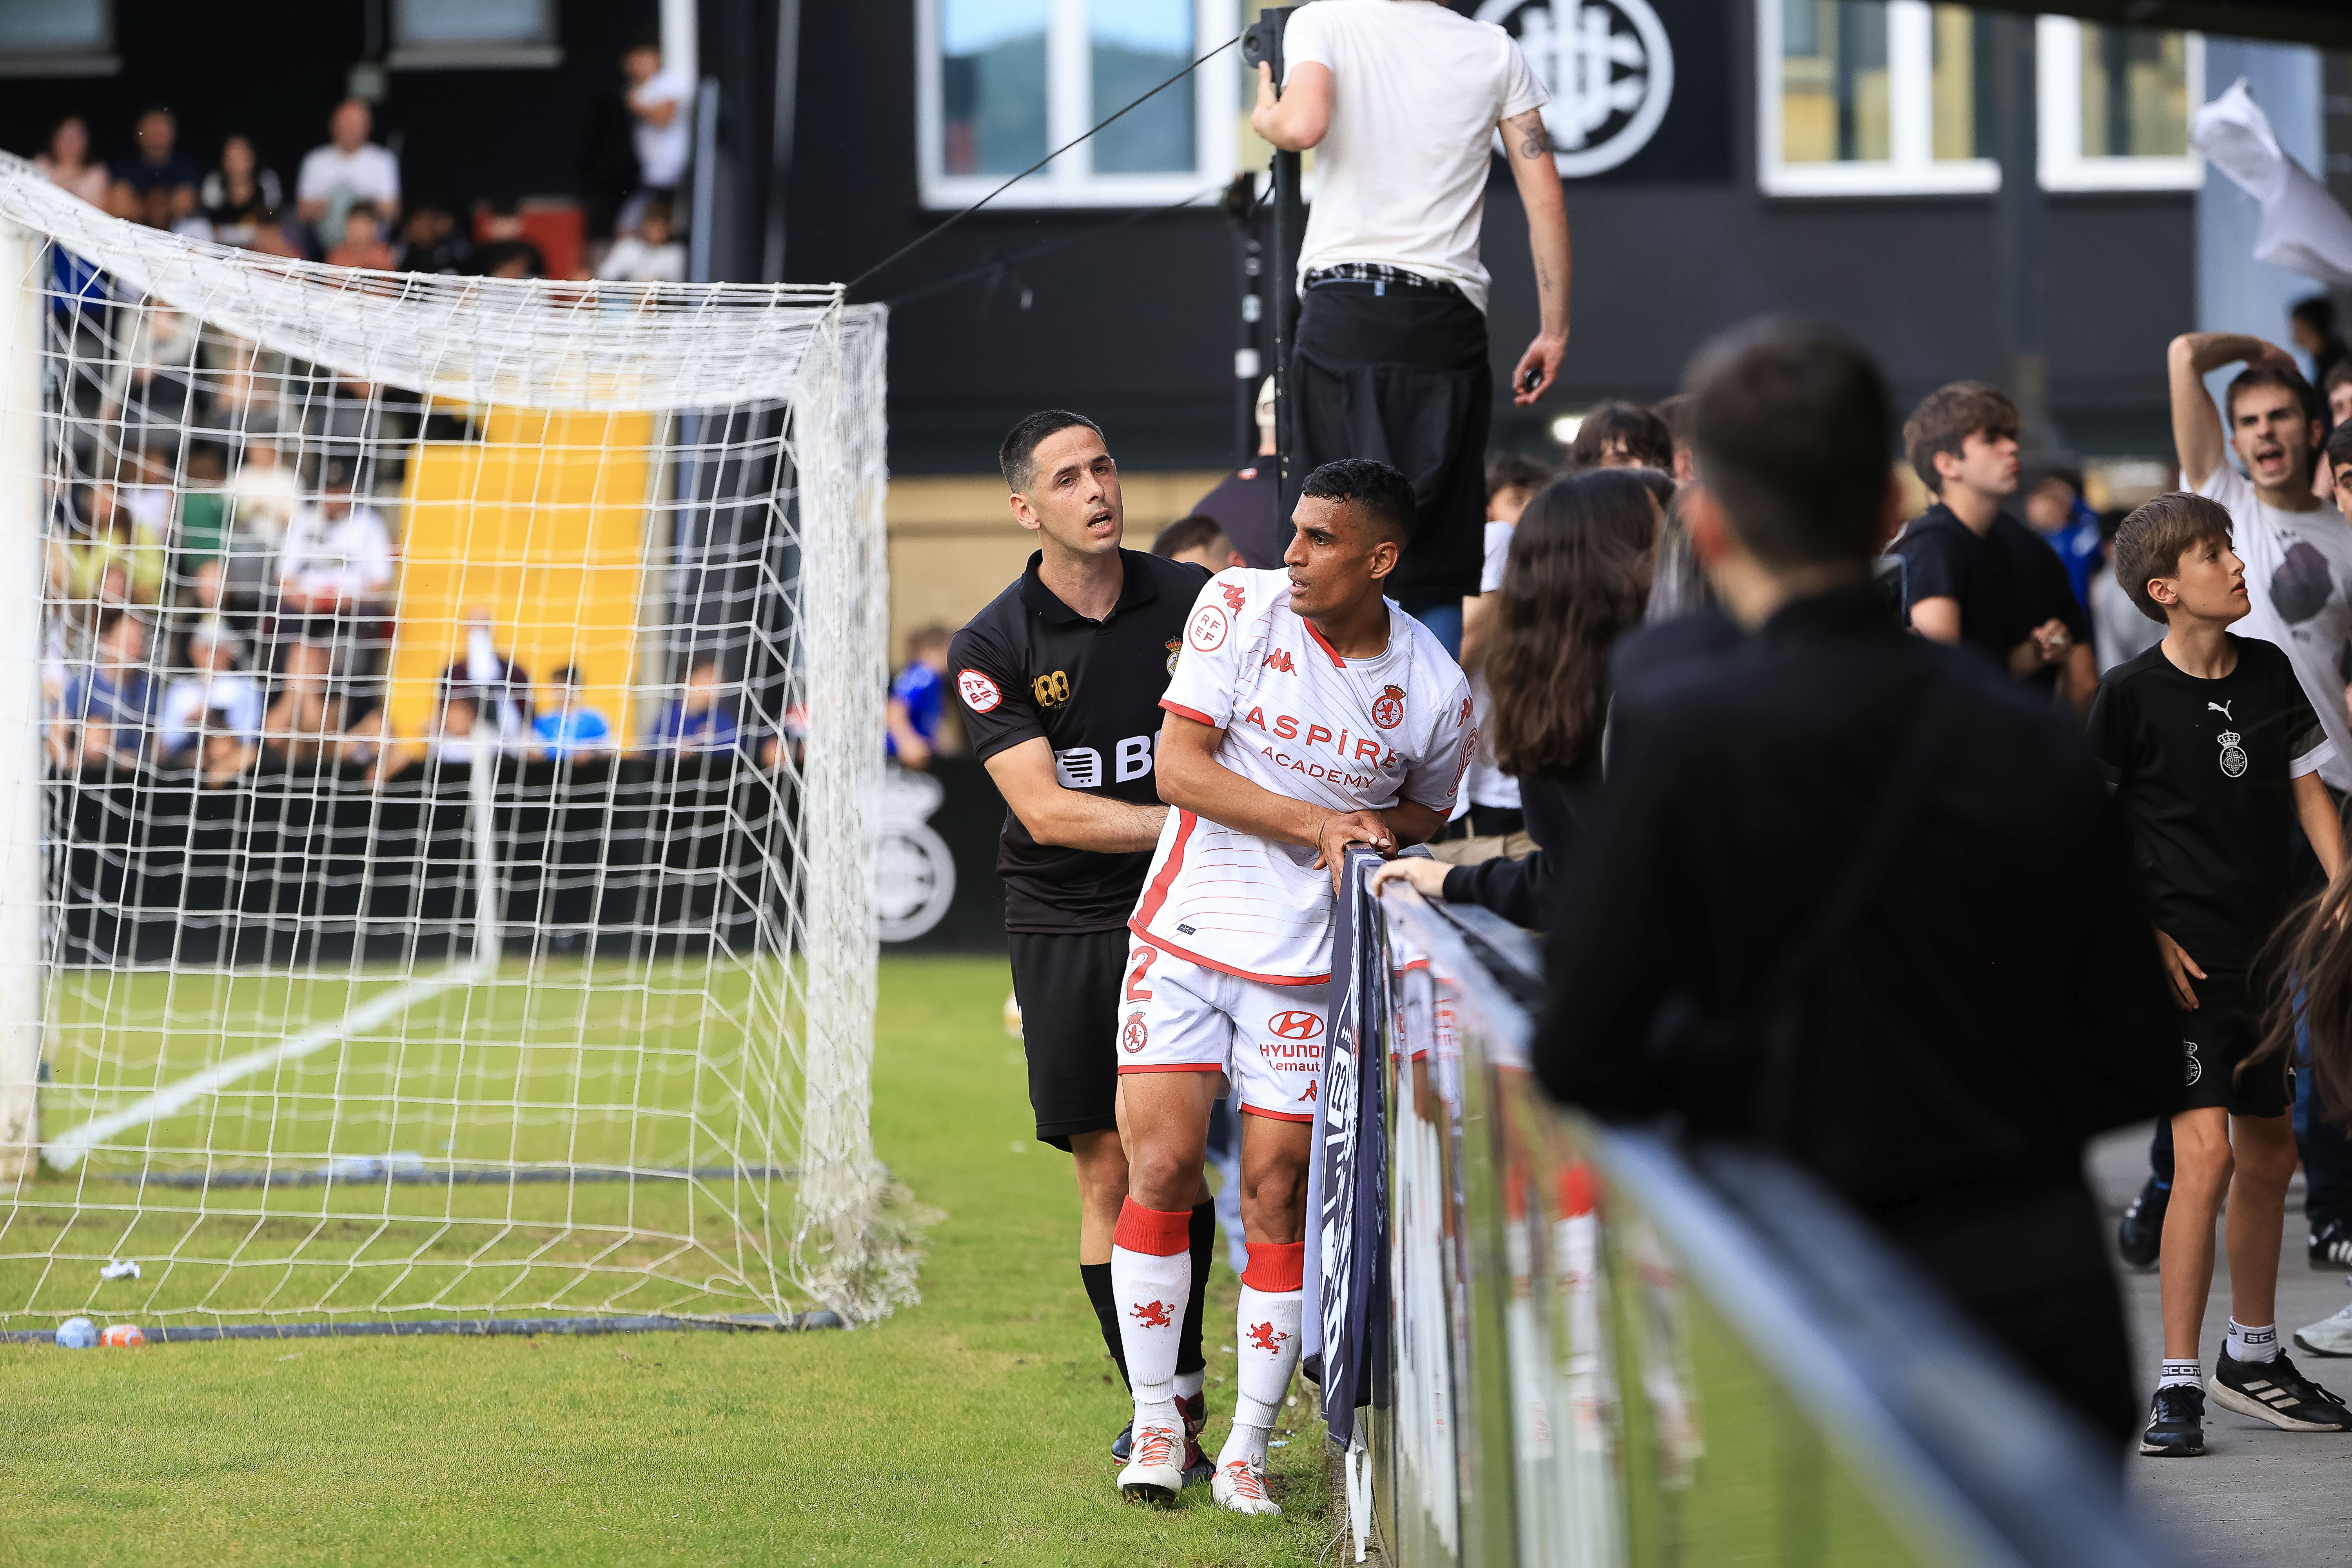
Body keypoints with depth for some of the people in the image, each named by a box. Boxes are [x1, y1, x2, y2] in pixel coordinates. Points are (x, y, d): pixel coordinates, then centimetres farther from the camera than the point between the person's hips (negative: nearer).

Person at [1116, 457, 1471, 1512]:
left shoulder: (1437, 693, -4)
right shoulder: (1241, 606, -6)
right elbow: (1179, 765, -10)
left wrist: (1375, 838, -7)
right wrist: (1315, 821, -17)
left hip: (1306, 964, 0)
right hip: (1187, 936, 0)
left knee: (1277, 1198, -1)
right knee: (1159, 1169, -7)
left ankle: (1248, 1448, 10)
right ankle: (1155, 1423, 6)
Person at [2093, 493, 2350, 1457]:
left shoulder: (2270, 673, 6)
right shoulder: (2133, 696, -10)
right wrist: (2143, 934, -9)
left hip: (2266, 947, 6)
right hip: (2182, 953, -6)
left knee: (2269, 1156, 16)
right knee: (2206, 1150, -17)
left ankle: (2252, 1357, 33)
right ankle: (2177, 1385, -11)